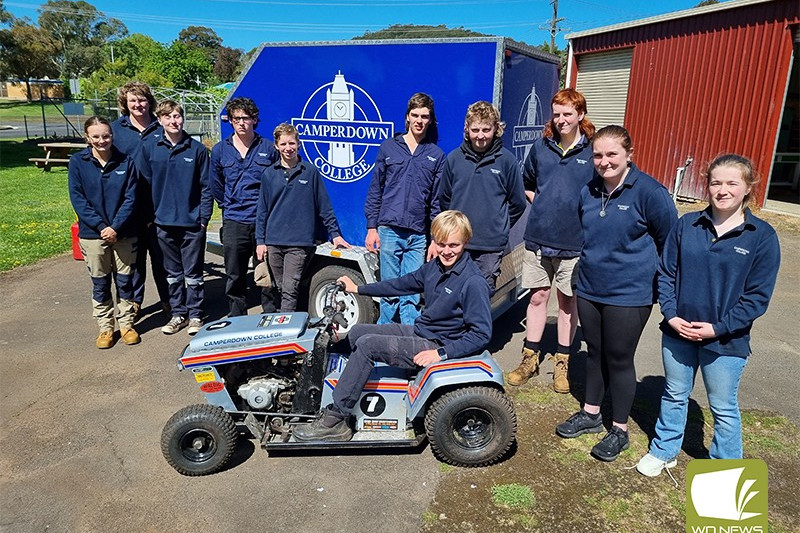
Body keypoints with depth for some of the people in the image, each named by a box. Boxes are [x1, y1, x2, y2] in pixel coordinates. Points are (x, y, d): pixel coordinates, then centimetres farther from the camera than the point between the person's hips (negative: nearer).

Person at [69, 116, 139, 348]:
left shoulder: (126, 162, -2)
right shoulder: (78, 162, -2)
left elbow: (130, 198, -5)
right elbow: (77, 199, -5)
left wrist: (115, 227, -15)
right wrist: (101, 226, -14)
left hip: (124, 233, 0)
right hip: (92, 234, 0)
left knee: (125, 281, 9)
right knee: (100, 283, 9)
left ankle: (126, 323, 24)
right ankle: (105, 327, 22)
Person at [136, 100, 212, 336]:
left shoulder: (197, 149, -2)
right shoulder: (149, 148, 2)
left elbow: (206, 186, 0)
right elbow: (144, 183, 6)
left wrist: (204, 216, -5)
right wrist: (149, 215, 3)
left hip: (192, 222, -2)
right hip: (164, 221, 2)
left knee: (193, 273, 6)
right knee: (173, 273, 12)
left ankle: (195, 314, 17)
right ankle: (178, 313, 24)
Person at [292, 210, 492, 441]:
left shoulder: (473, 282, -21)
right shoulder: (435, 267, 3)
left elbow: (482, 334, -21)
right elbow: (403, 284, 17)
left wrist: (441, 353, -26)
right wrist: (358, 289, 22)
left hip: (435, 347, -9)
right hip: (418, 331, 9)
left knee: (366, 344, -20)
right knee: (357, 332, 7)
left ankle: (335, 421, -13)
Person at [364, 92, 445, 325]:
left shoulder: (437, 155, 11)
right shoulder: (388, 147, 9)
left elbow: (438, 200, 9)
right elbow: (375, 191, 9)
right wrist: (371, 228, 2)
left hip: (418, 235, 1)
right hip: (389, 230, 0)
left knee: (412, 294, 0)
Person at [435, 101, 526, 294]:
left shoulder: (506, 160, -3)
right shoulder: (454, 158, 2)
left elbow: (518, 203, 7)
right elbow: (444, 201, 13)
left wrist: (499, 228, 11)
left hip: (491, 247, -1)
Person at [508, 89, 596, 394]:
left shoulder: (594, 151, -3)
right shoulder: (541, 147, 7)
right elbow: (527, 183, 22)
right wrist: (540, 205, 10)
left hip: (575, 242, -3)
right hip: (538, 238, 3)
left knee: (568, 301, 9)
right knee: (537, 297, 10)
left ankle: (562, 363, 24)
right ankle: (530, 359, 23)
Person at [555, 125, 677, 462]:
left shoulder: (649, 191, -15)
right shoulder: (589, 191, 2)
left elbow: (671, 242, -6)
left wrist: (655, 282, 0)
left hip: (629, 295, -5)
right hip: (589, 289, 6)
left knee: (619, 360, 5)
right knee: (595, 353, 18)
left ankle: (619, 430, 24)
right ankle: (590, 414, 35)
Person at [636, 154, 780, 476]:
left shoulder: (762, 236, -9)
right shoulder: (686, 225, -3)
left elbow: (758, 295, -9)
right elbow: (666, 273, 2)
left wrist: (718, 328, -15)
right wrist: (671, 315, -10)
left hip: (726, 341, -2)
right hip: (678, 332, 3)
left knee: (723, 408, 14)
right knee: (674, 396, 20)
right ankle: (664, 451, 40)